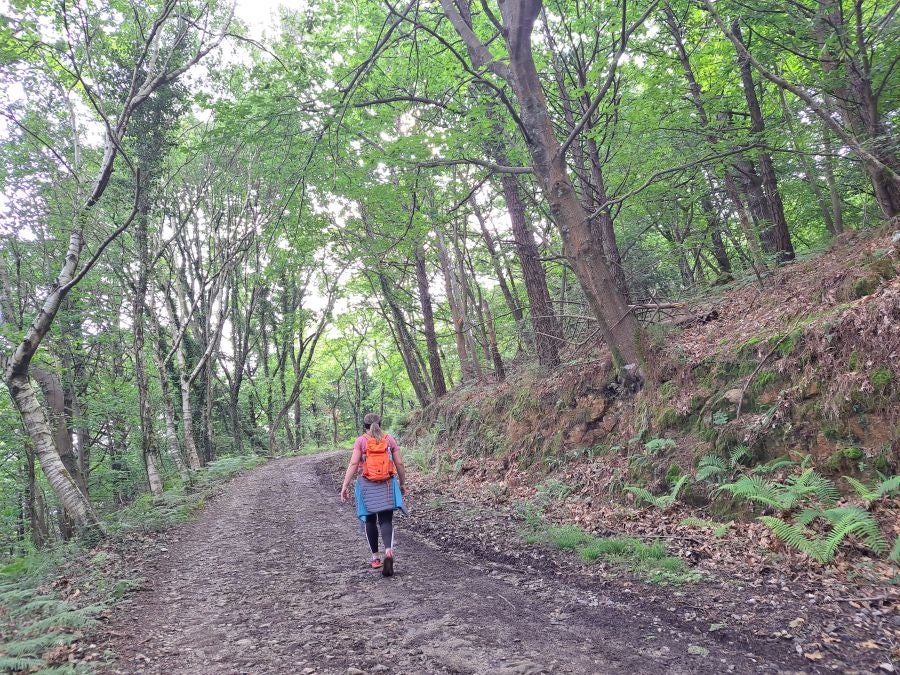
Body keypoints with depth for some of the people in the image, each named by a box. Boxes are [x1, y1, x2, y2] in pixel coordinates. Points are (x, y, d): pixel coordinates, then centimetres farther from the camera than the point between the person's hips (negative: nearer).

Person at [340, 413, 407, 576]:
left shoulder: (361, 441, -2)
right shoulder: (389, 439, 3)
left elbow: (353, 464, -11)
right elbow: (400, 464, 3)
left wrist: (345, 486, -10)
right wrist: (402, 484, 15)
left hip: (367, 485, 0)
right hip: (387, 485, 1)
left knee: (370, 521, 15)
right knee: (386, 521, 1)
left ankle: (375, 557, 20)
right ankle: (388, 552, -23)